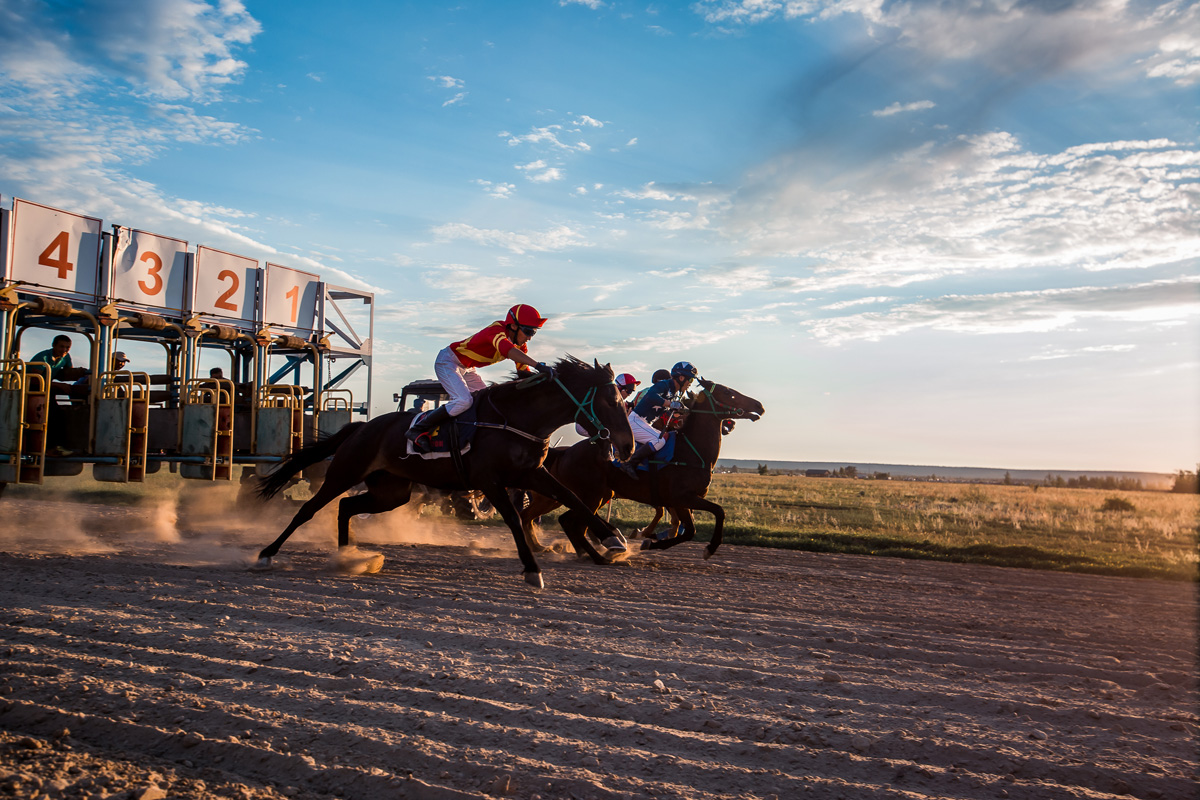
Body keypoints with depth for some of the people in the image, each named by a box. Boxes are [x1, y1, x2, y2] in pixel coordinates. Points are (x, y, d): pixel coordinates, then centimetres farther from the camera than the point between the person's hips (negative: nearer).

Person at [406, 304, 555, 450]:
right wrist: (538, 365, -60)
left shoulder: (520, 346, -3)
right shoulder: (497, 330, -29)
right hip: (447, 361, -9)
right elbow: (507, 350, -50)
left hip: (466, 369, 9)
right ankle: (418, 429, -13)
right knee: (463, 401, -24)